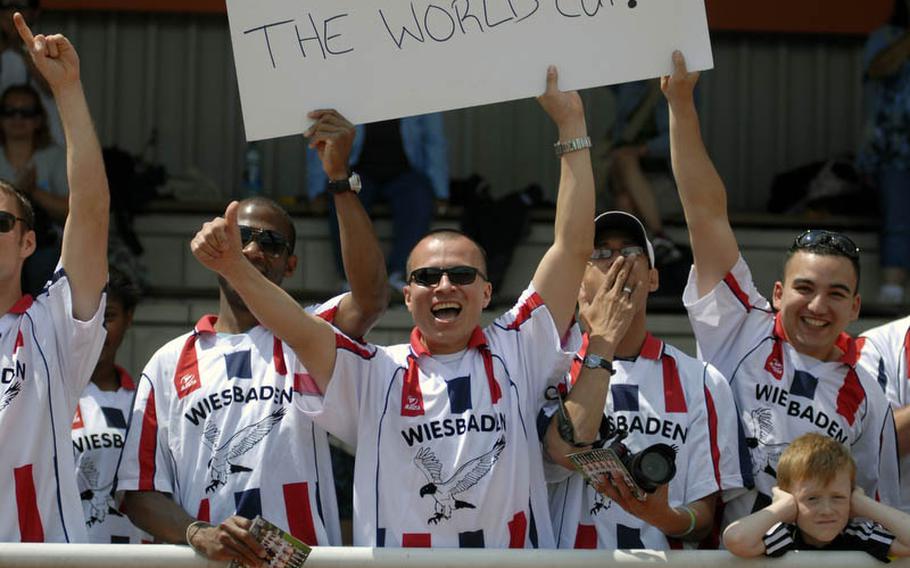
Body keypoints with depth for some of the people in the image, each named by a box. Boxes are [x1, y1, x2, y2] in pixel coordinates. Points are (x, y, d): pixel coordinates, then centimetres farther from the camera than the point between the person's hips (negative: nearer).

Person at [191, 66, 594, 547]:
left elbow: (573, 246, 6)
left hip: (515, 548, 1)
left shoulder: (513, 354, 10)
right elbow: (301, 331, -8)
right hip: (398, 549, -1)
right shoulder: (375, 376, 8)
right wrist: (234, 268, -24)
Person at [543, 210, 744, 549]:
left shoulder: (702, 382, 9)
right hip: (571, 555, 0)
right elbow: (568, 452, -13)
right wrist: (603, 337, -6)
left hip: (661, 555, 0)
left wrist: (666, 517, -16)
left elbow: (705, 515, 7)